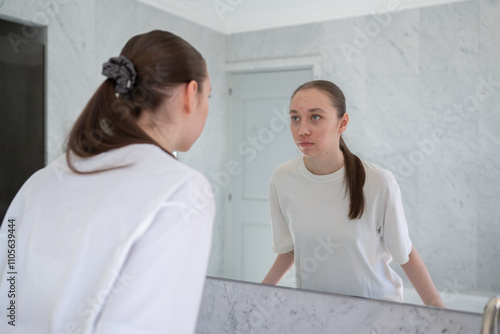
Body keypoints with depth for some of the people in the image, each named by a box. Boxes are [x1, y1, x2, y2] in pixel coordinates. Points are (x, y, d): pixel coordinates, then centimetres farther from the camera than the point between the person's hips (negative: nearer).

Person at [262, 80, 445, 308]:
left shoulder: (379, 183, -21)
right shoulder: (282, 179, -12)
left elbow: (404, 253, -8)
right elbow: (288, 248, 2)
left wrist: (437, 307, -8)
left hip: (375, 304, -2)